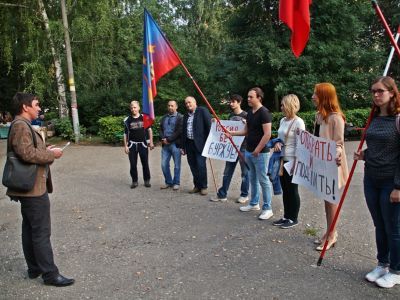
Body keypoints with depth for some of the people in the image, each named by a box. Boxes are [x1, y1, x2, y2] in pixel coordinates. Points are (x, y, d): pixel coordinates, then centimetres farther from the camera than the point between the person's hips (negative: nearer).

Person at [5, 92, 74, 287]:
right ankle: (50, 274, 3)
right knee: (42, 232, -5)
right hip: (34, 187, -11)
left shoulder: (23, 125, 16)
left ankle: (34, 268, 27)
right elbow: (28, 154, -27)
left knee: (30, 229, 16)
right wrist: (52, 154, -15)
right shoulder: (21, 126, -17)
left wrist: (45, 150, 8)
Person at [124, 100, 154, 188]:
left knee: (145, 164, 4)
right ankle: (134, 181, 15)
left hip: (143, 144, 0)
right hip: (132, 144, 1)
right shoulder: (128, 120, 2)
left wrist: (151, 142, 3)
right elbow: (125, 134, 5)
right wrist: (126, 146, 0)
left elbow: (149, 130, 8)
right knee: (133, 164, 3)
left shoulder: (144, 118, 1)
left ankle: (147, 180, 16)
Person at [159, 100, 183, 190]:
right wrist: (163, 139, -4)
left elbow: (179, 131, -11)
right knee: (164, 165, 6)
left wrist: (168, 139, -13)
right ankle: (168, 182, 19)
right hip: (165, 144, 6)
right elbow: (160, 129, 15)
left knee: (177, 165, 2)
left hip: (175, 144, -6)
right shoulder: (164, 118, 18)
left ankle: (176, 183, 13)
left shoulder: (180, 117, -2)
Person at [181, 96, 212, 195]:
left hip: (200, 143, -6)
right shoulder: (186, 115, 17)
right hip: (189, 144, 6)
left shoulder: (202, 111, -3)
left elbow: (209, 126, -8)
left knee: (201, 165, -6)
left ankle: (203, 186, 7)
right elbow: (183, 131, 18)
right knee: (193, 166, 8)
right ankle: (197, 186, 20)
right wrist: (182, 146, 13)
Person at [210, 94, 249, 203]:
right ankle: (222, 194, 15)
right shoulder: (231, 115, 12)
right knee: (227, 172, 9)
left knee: (245, 172, 5)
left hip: (243, 147, -6)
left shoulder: (245, 115, -6)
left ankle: (244, 195, 16)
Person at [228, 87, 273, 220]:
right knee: (253, 179, 17)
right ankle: (254, 203, 30)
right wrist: (231, 133, 6)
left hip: (260, 153, -8)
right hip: (249, 151, 9)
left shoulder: (264, 112, -15)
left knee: (263, 180, -2)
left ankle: (267, 208, 8)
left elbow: (267, 134, -20)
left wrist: (257, 150, -18)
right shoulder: (249, 112, 11)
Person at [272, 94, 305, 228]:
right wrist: (277, 143, -3)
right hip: (282, 159, 7)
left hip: (292, 161, -7)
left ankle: (293, 218, 17)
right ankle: (286, 216, 25)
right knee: (285, 190, 14)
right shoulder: (282, 120, 9)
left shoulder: (298, 122, -14)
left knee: (292, 190, 4)